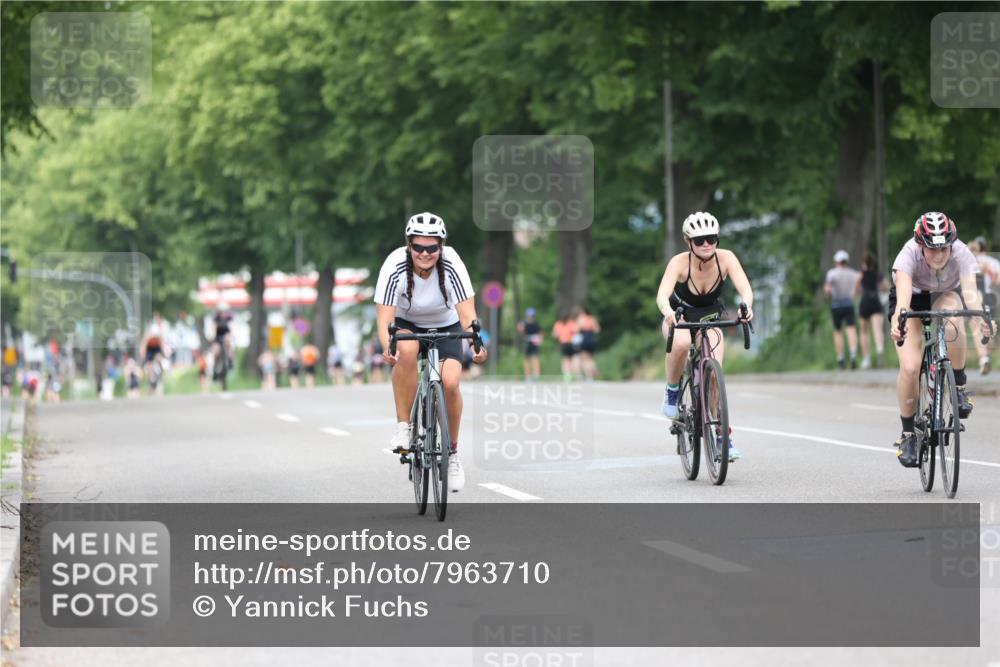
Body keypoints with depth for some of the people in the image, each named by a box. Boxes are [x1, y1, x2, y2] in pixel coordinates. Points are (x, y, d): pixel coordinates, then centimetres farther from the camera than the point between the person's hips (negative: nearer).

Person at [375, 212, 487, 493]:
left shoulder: (451, 265, -28)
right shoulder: (395, 266, -29)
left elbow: (468, 315, -33)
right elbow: (384, 318, -34)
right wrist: (387, 347, -54)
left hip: (446, 327, 1)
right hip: (407, 325, 0)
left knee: (450, 382, -22)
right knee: (406, 350, -36)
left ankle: (453, 451, 0)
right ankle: (403, 426, -22)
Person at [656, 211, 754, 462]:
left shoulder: (725, 258, -23)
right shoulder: (679, 262, -29)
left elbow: (745, 287, -35)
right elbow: (662, 293, -43)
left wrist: (746, 306, -58)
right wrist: (667, 311, -65)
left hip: (709, 318, 2)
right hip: (679, 315, -2)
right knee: (682, 343, -38)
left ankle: (723, 435, -8)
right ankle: (672, 391, -11)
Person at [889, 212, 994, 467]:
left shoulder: (961, 253, -30)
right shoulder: (909, 255, -34)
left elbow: (970, 290, -44)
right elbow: (904, 291, -49)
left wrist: (981, 318, -65)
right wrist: (898, 320, -70)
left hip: (945, 296, 1)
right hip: (912, 301, -1)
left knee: (952, 319, -38)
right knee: (910, 368, -18)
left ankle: (959, 386, -18)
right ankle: (908, 434, 2)